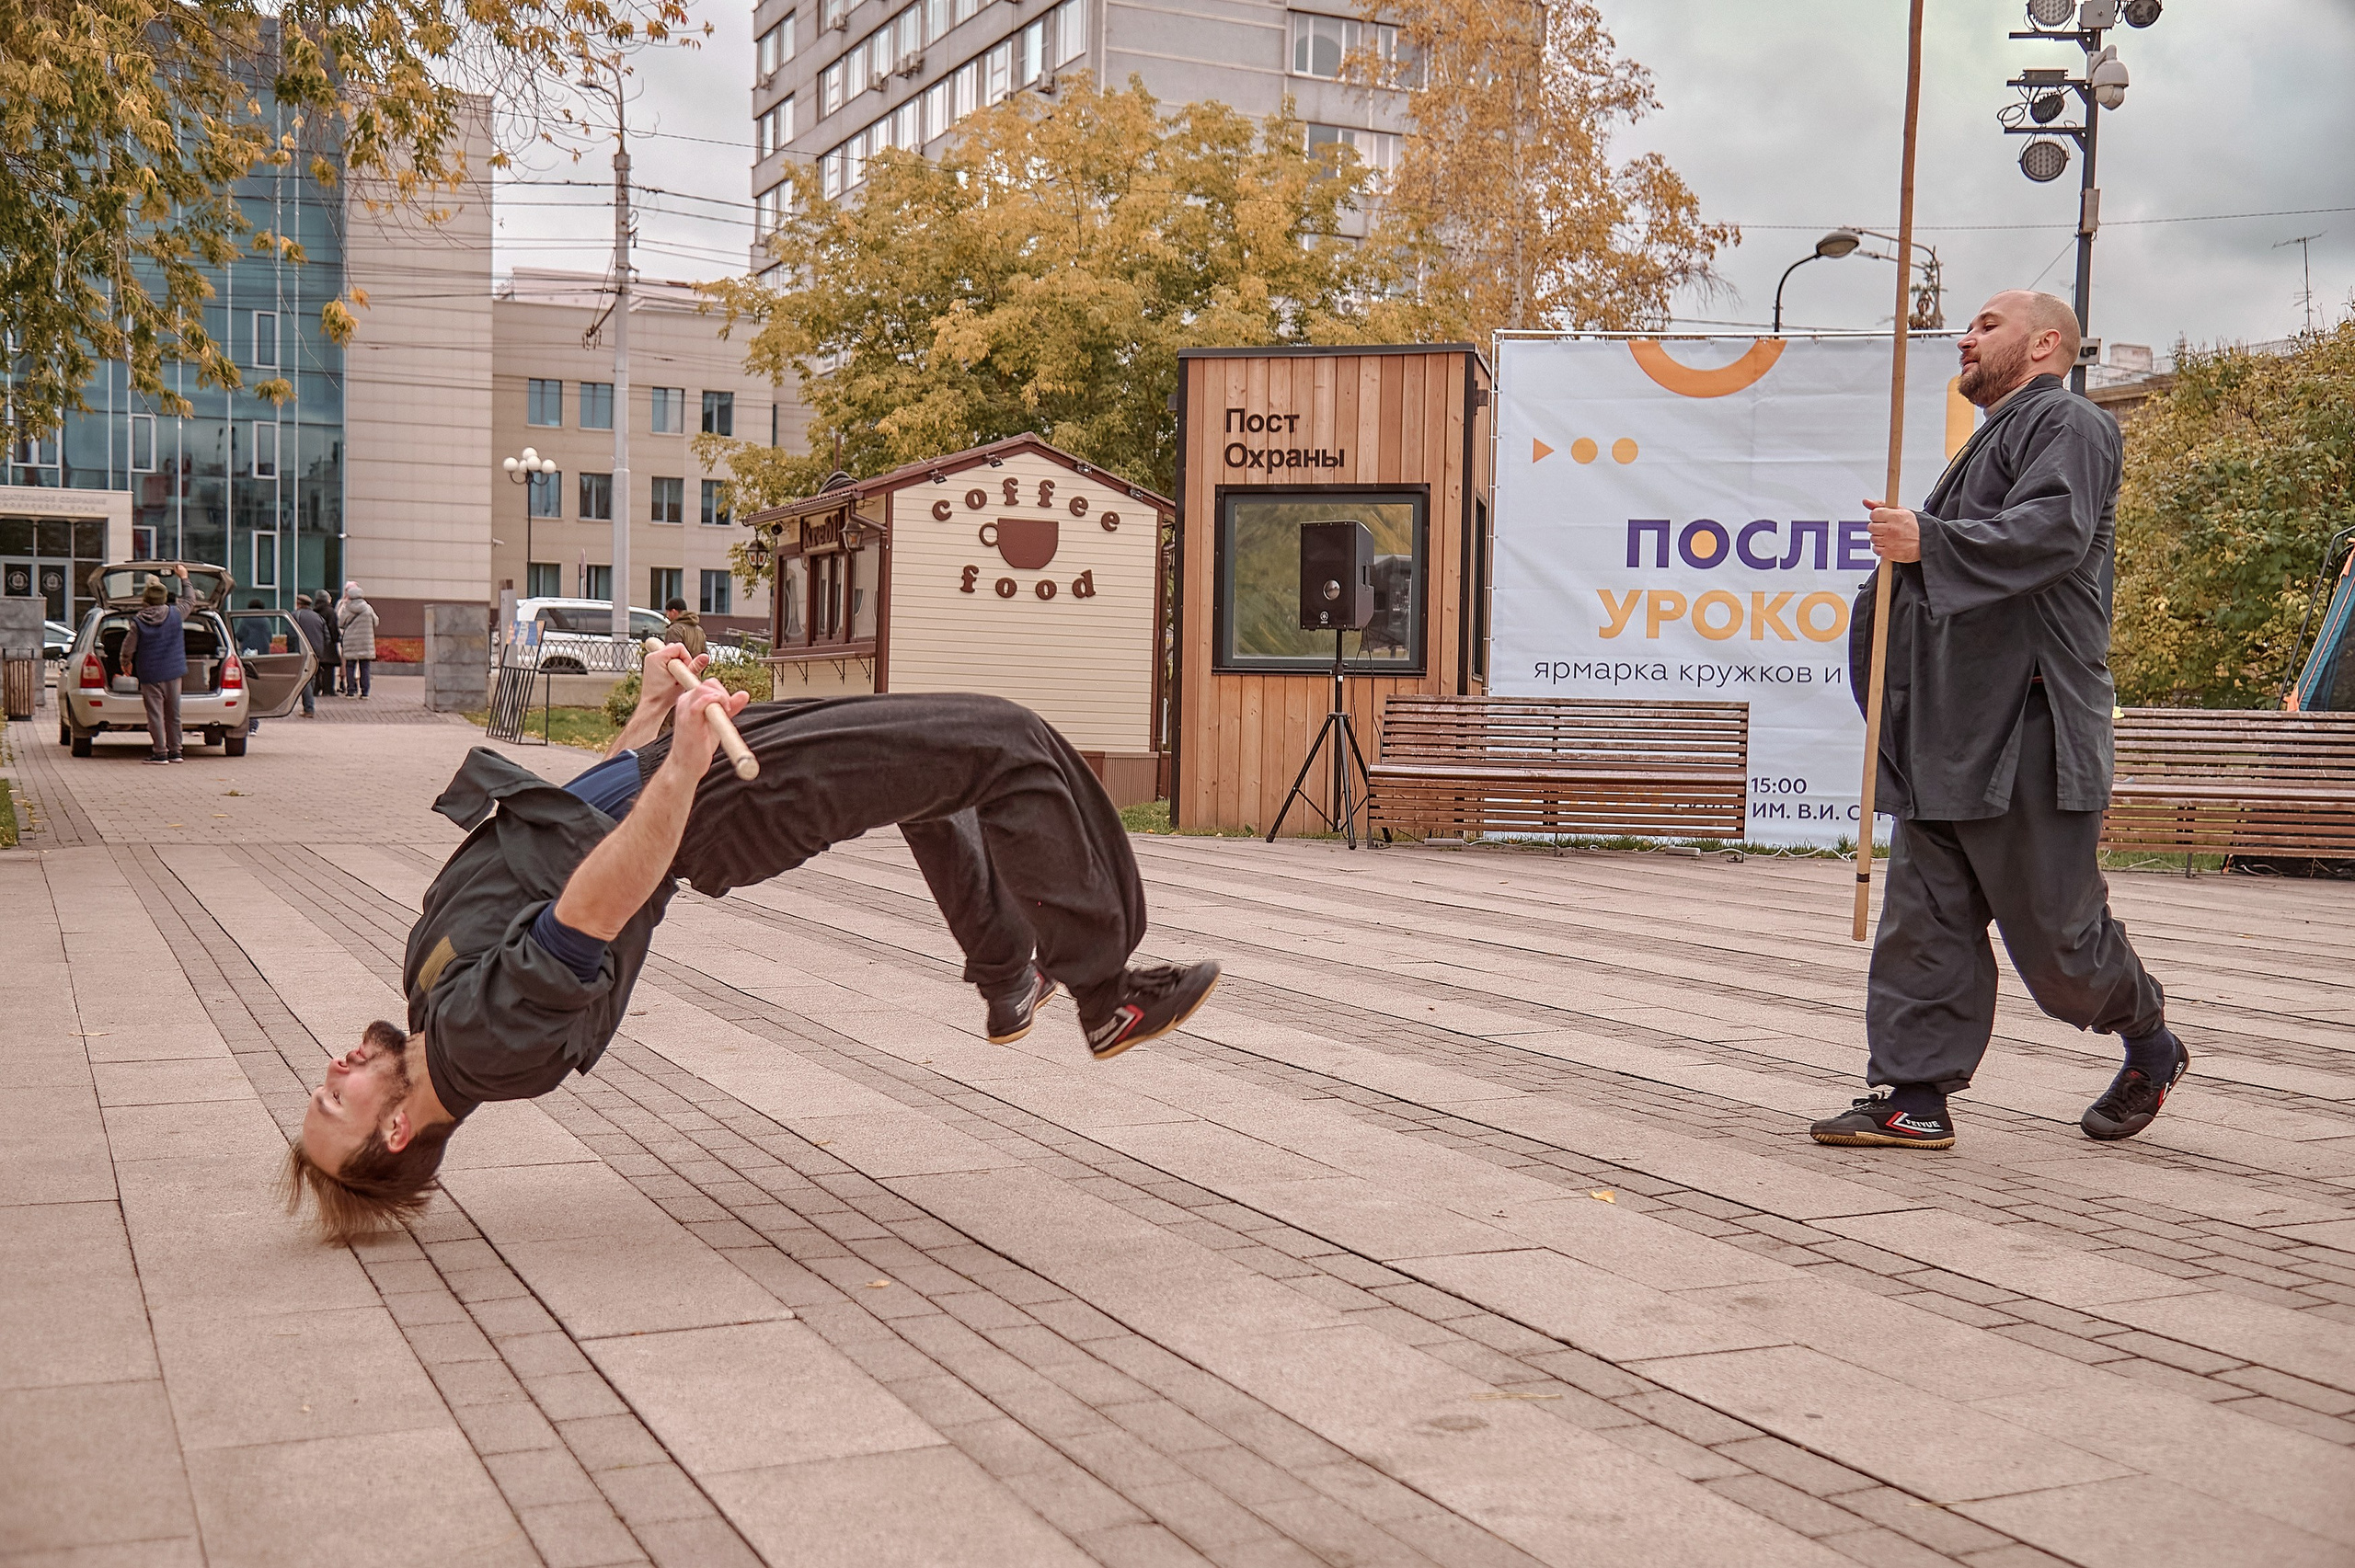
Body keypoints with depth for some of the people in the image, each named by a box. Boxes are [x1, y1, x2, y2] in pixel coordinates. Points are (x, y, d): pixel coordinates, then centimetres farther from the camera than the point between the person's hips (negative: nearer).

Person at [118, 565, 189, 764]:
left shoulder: (138, 622, -11)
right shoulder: (175, 614, -4)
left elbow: (128, 648, -5)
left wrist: (125, 663, 16)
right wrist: (184, 578, 28)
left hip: (150, 675, -3)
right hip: (173, 673, 3)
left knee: (155, 714, 0)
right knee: (173, 714, 11)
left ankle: (160, 752, -2)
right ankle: (175, 751, 14)